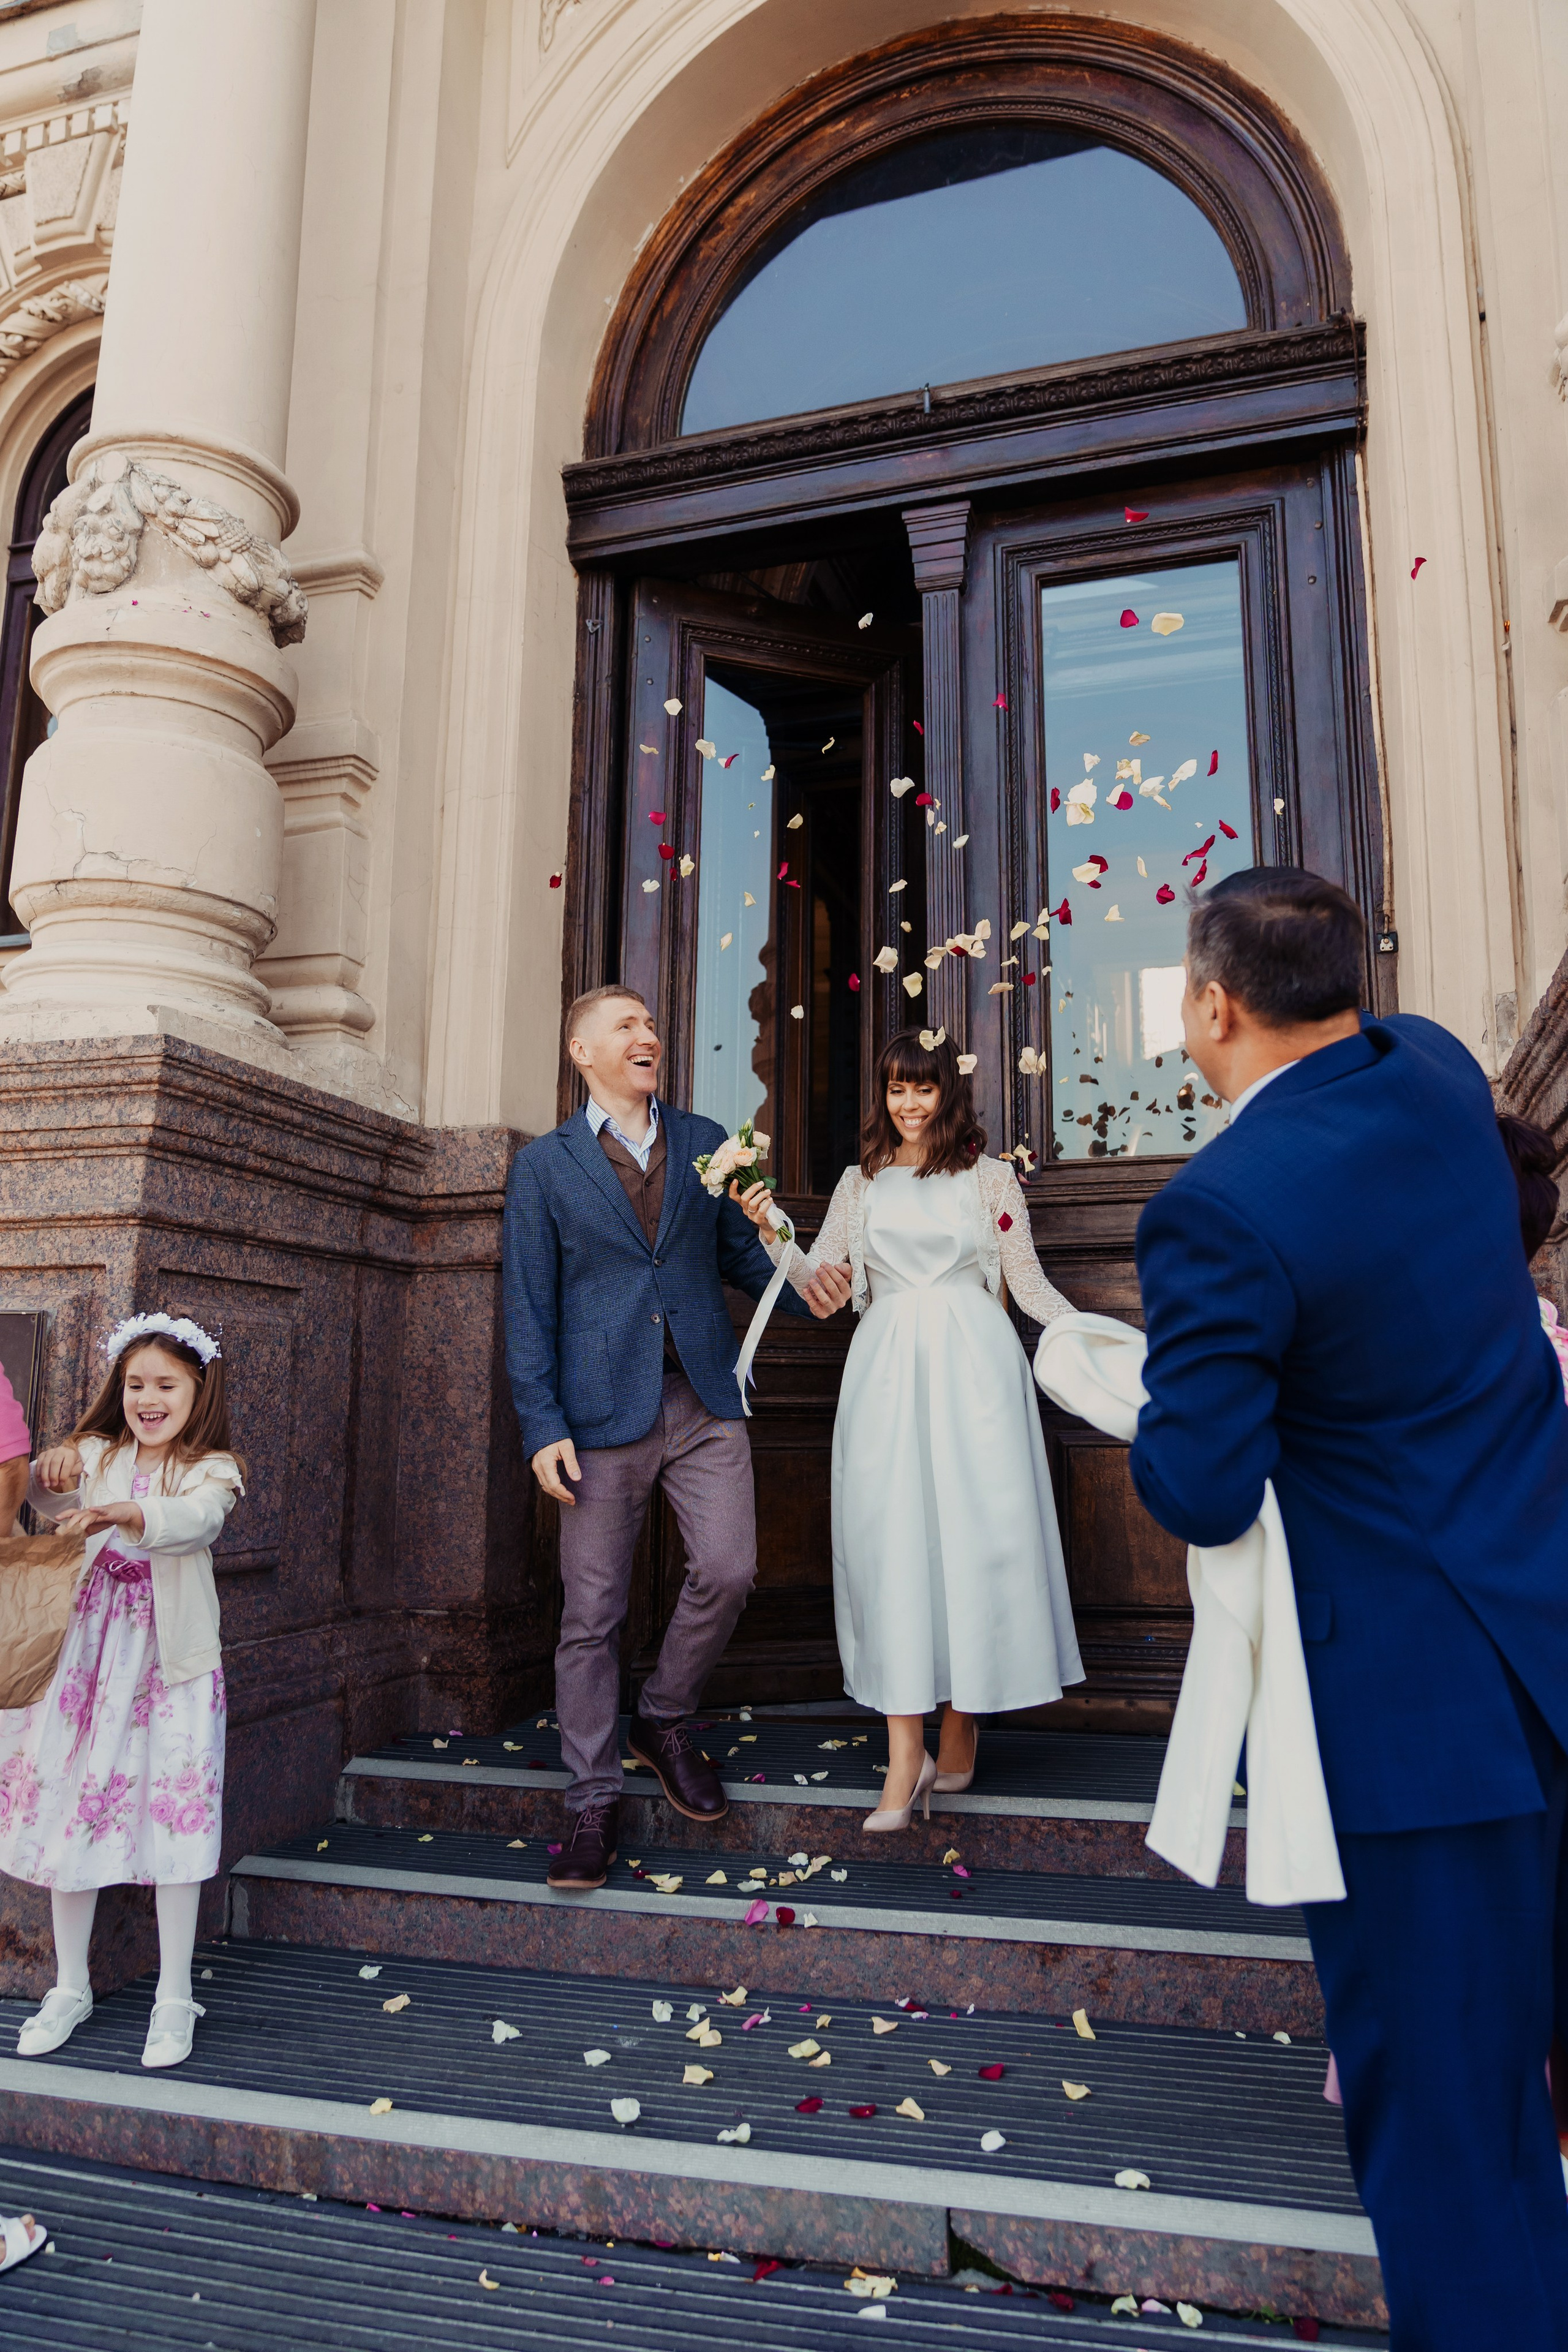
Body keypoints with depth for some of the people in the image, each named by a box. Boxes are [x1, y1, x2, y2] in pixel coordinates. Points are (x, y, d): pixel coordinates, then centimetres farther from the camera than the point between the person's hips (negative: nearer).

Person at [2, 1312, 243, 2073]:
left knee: (174, 1820, -1)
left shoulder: (211, 1470, -4)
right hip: (91, 1655, 3)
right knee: (70, 1813, 9)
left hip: (172, 1663, -3)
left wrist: (120, 1513, -43)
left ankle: (174, 2000, 14)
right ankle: (70, 1988, 27)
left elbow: (192, 1519, -24)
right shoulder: (96, 1457, 8)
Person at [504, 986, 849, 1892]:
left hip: (706, 1401, 2)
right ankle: (596, 1799, 18)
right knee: (594, 1612, 3)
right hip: (603, 1409, -2)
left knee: (729, 1570, -8)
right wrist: (543, 1427, -6)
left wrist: (804, 1291, -7)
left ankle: (665, 1718, 21)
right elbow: (530, 1307, 1)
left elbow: (741, 1252, 15)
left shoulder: (706, 1143, 12)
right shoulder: (544, 1165, 4)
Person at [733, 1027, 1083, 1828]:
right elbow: (819, 1282, 8)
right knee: (890, 1537, -5)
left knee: (972, 1530, -3)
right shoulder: (861, 1183, 15)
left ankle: (960, 1735, 14)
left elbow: (1028, 1282, 9)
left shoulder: (988, 1175, 10)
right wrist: (771, 1234, -7)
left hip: (972, 1363, -1)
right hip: (887, 1367, 1)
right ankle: (905, 1755, -2)